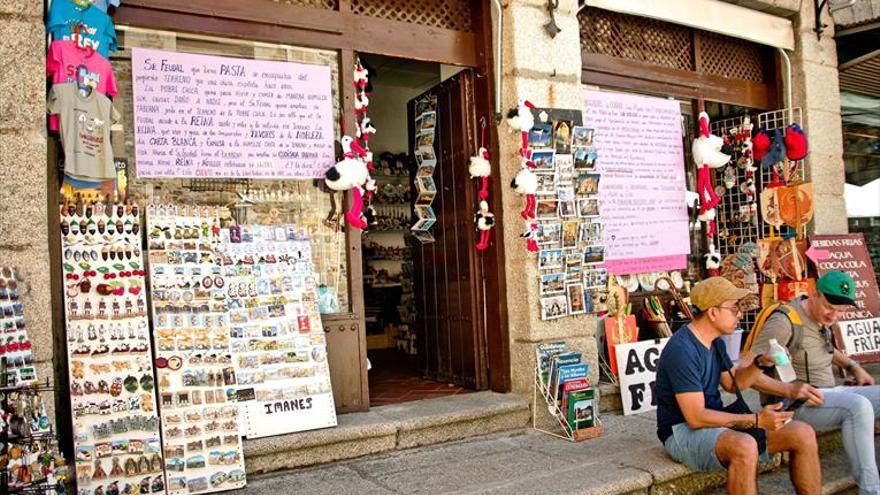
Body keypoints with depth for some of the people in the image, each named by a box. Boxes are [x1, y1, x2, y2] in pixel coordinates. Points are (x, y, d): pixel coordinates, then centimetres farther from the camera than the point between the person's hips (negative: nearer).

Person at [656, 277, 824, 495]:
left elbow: (733, 383, 21)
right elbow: (696, 417, -25)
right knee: (744, 447, -38)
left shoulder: (715, 342, 8)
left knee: (802, 433, -2)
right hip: (683, 430, -9)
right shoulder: (682, 350, -22)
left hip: (716, 422, 9)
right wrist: (756, 420, -23)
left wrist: (760, 362, 3)